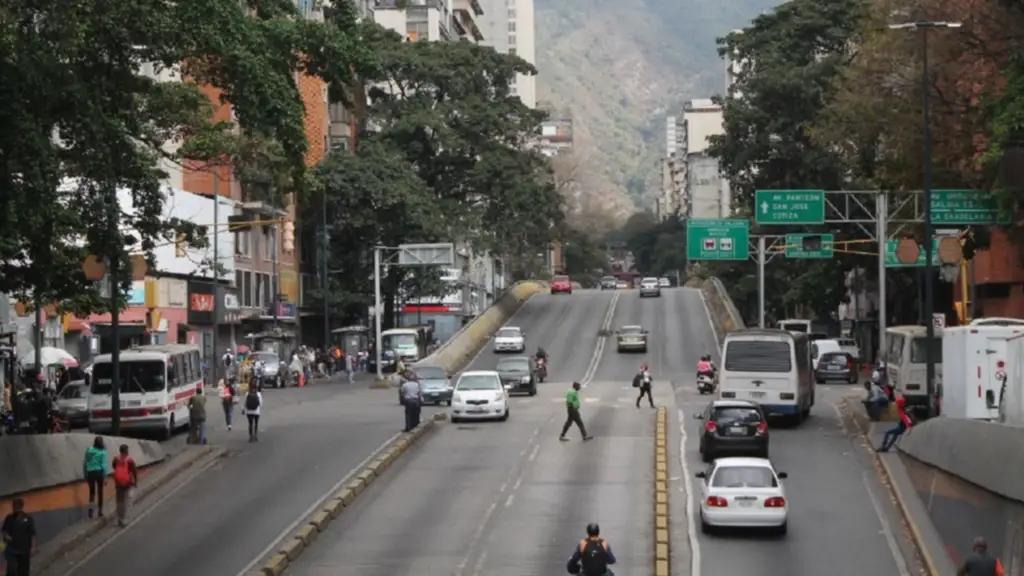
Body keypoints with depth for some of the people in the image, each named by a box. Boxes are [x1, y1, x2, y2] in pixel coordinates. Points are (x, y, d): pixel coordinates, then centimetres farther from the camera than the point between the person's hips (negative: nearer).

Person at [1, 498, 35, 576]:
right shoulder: (9, 518, -1)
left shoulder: (28, 519, -6)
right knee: (12, 568, -10)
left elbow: (32, 534, -5)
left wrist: (33, 547, -9)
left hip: (24, 550, 0)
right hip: (11, 549, 0)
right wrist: (6, 536, -10)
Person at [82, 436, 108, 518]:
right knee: (100, 492, 12)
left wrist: (85, 475, 13)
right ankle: (99, 511, 16)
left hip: (90, 473, 2)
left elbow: (85, 464, 5)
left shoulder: (89, 450, 2)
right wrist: (105, 477, -8)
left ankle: (90, 507, -12)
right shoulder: (102, 452, -8)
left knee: (92, 492, 13)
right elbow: (103, 465, -12)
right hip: (99, 472, -2)